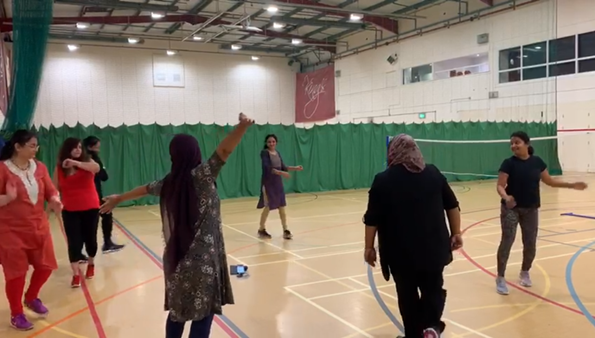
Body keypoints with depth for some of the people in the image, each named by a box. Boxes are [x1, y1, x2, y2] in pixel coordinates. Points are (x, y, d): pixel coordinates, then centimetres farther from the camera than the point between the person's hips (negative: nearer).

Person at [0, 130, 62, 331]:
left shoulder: (39, 167, 3)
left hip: (38, 227, 5)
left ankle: (31, 298, 39)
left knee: (46, 266, 11)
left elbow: (50, 191, 4)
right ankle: (16, 314, 23)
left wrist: (55, 202, -16)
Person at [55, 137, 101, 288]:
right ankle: (76, 274, 2)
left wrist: (76, 163, -38)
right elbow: (56, 189, 6)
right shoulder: (60, 167, -1)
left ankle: (91, 264, 36)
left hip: (90, 208, 0)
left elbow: (96, 168, -28)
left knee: (90, 238, 11)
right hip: (70, 211, 0)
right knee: (73, 241, -4)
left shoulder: (87, 161, -4)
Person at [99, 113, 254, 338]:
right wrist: (243, 126, -33)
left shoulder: (168, 183, 6)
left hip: (177, 259, 7)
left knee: (178, 312, 21)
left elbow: (144, 189, 25)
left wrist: (118, 199, 42)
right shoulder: (201, 176, -13)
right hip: (202, 261, -7)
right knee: (202, 316, -1)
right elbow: (224, 151, -25)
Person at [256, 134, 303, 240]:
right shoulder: (264, 153, -12)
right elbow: (268, 168, -23)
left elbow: (283, 167, 12)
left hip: (278, 182, 6)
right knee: (268, 207, 2)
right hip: (268, 183, -6)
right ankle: (261, 230, 19)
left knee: (282, 207, 6)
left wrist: (295, 168, 2)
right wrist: (281, 173, -33)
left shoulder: (277, 153, 9)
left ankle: (285, 230, 12)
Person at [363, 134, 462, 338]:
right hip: (433, 248, 3)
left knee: (408, 295, 11)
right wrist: (456, 233, 15)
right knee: (434, 290, 16)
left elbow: (372, 219, -6)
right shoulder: (433, 173, 4)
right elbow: (452, 206, 7)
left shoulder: (383, 180, -5)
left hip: (401, 252, -2)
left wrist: (369, 247, 2)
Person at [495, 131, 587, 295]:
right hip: (511, 209, -4)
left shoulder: (537, 162, 0)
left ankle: (525, 272, 34)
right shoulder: (508, 163, -11)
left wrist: (572, 185, 6)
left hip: (531, 209, 4)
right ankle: (500, 278, 2)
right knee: (507, 241, -8)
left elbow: (549, 181, 12)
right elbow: (500, 186, -14)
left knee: (530, 244, 10)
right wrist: (506, 197, -34)